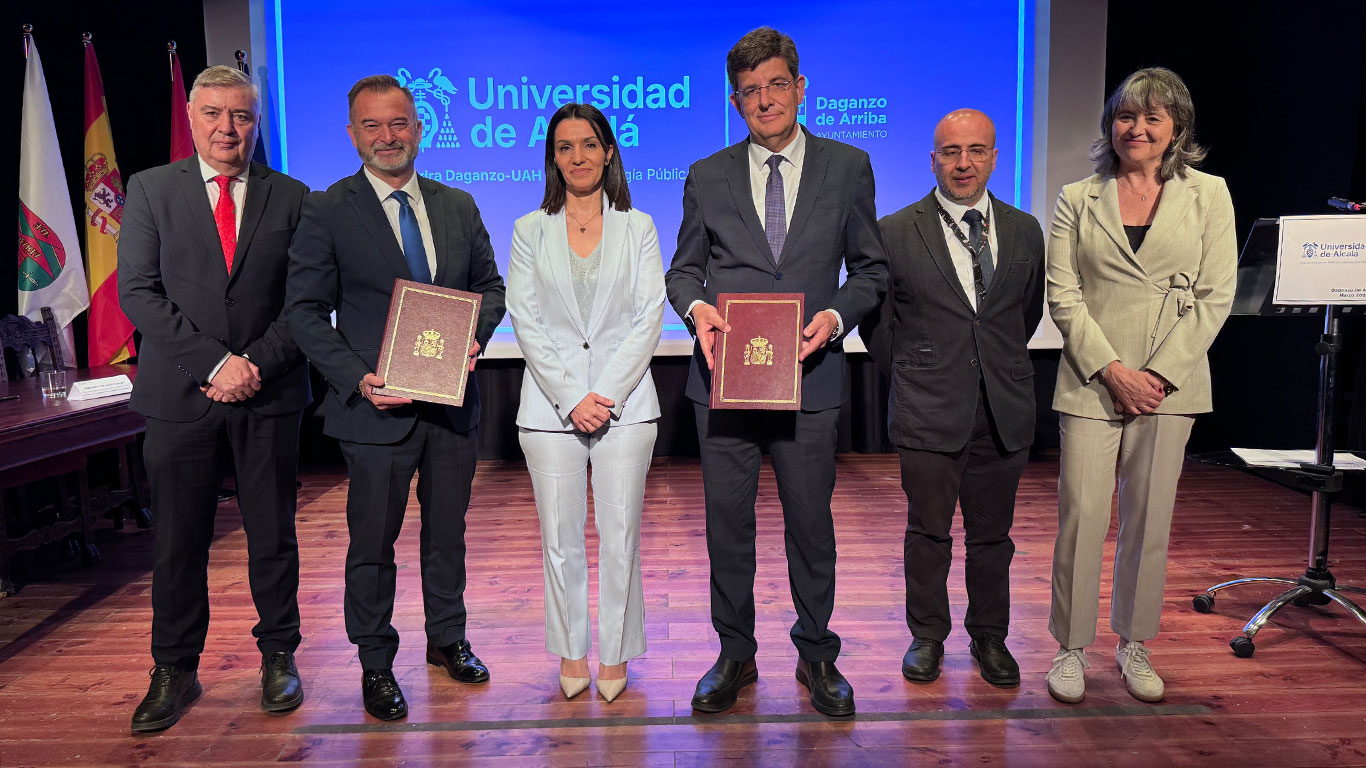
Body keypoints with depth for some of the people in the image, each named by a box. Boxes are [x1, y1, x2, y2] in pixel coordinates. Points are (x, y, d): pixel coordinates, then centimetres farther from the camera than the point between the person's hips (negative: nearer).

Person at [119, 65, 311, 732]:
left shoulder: (292, 198, 6)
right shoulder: (150, 189, 6)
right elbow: (137, 291, -3)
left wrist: (257, 363, -11)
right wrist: (214, 362, -13)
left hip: (269, 395, 0)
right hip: (180, 396, 0)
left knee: (274, 535, 9)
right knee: (178, 541, 8)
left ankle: (278, 656, 25)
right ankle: (175, 671, 24)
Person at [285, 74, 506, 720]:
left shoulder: (458, 206, 8)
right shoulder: (326, 211, -4)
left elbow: (490, 284, 14)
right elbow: (306, 312, -6)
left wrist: (475, 334, -7)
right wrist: (356, 378, -18)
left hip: (452, 401, 4)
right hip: (378, 404, -4)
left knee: (447, 531, 18)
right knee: (373, 543, 7)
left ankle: (447, 639, 37)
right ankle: (375, 664, 26)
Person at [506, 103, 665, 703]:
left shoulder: (638, 228, 7)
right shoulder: (530, 230, 8)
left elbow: (649, 318, 0)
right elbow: (526, 321, 1)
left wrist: (608, 394, -11)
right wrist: (571, 398, -10)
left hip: (625, 402, 0)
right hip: (551, 405, 1)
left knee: (619, 535, 3)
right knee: (560, 538, 6)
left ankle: (615, 654, 20)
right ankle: (571, 652, 23)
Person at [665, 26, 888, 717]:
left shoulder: (848, 167, 7)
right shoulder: (707, 177, 9)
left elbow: (871, 268, 9)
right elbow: (683, 269, 13)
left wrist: (835, 316, -9)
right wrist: (697, 307, -9)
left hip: (808, 377, -1)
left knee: (812, 525, 8)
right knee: (726, 525, 9)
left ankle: (817, 655, 27)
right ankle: (735, 654, 27)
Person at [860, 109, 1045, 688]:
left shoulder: (1025, 231, 6)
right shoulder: (895, 233, -4)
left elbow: (1029, 313, 17)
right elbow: (876, 320, 4)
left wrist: (999, 368, 15)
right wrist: (911, 377, 7)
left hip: (1004, 411, 3)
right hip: (929, 411, -2)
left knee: (992, 533, 13)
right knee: (928, 532, 8)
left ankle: (989, 637, 31)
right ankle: (927, 635, 26)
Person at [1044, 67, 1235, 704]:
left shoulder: (1208, 195, 7)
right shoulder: (1077, 200, 6)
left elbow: (1215, 296, 1)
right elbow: (1062, 295, 0)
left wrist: (1160, 373, -9)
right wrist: (1112, 369, -11)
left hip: (1170, 383, 1)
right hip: (1091, 381, -1)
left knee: (1149, 518, 8)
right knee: (1081, 514, -2)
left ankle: (1134, 643, 25)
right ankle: (1072, 646, 14)